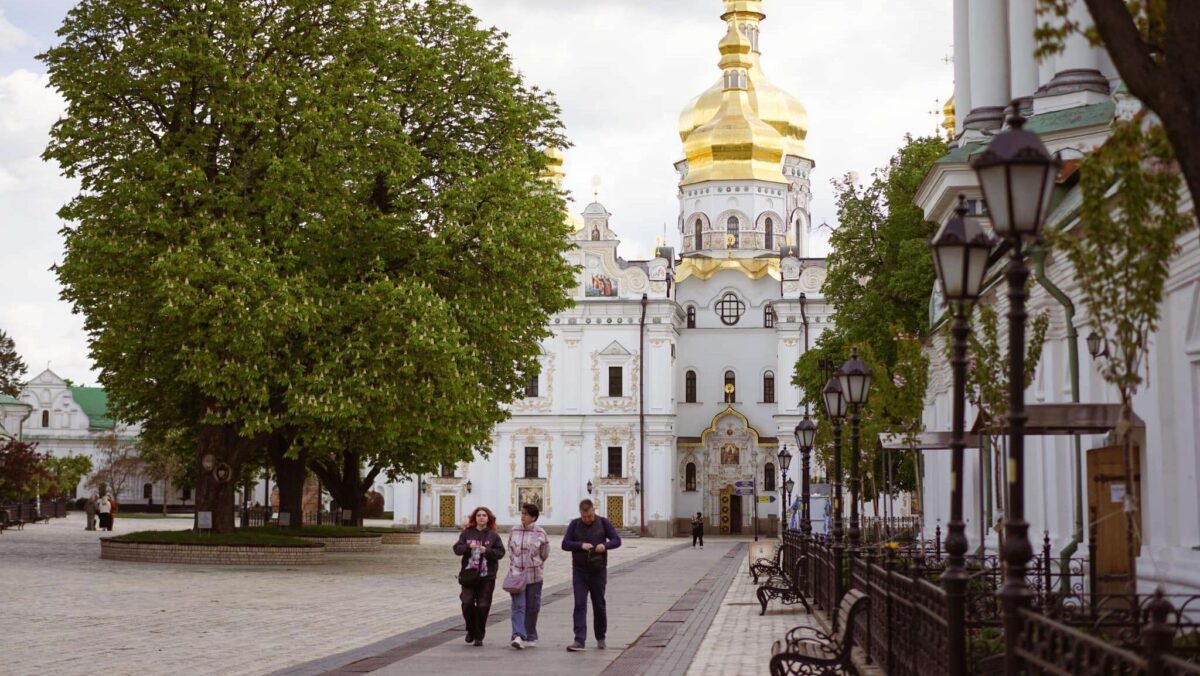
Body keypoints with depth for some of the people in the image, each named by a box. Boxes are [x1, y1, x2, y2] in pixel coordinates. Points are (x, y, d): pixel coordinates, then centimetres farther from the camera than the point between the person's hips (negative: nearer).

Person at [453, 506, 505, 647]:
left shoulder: (493, 535, 5)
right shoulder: (467, 533, 7)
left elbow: (500, 552, -1)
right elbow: (457, 548, 0)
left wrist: (487, 551, -17)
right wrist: (468, 546, -19)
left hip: (487, 576, -1)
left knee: (483, 606, -2)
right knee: (467, 603, -8)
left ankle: (479, 636, 11)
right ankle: (471, 630, 16)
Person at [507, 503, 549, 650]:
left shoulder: (540, 533, -3)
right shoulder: (514, 531, 4)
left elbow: (545, 554, 6)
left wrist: (535, 565, 6)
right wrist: (514, 567, 9)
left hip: (534, 576, -1)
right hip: (516, 575, 1)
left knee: (532, 608, 8)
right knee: (518, 606, -11)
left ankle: (530, 637, 21)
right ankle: (518, 636, -20)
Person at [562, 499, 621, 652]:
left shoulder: (603, 523, 1)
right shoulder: (574, 524, 2)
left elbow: (617, 540, -1)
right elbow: (565, 544, -2)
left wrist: (605, 545, -22)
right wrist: (581, 545, -19)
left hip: (598, 572, 0)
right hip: (579, 572, 0)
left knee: (599, 606, 9)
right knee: (579, 605, -7)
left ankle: (601, 638, 24)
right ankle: (579, 640, -11)